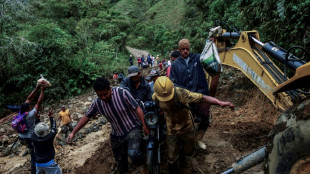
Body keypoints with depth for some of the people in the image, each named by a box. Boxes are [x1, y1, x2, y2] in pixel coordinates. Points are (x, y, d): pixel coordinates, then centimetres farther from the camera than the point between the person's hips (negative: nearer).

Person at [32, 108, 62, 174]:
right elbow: (53, 128, -6)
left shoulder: (34, 137, -11)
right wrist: (51, 116, -1)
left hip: (38, 163, 5)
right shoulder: (49, 138, -22)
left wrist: (37, 118, 6)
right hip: (49, 163, -5)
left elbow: (36, 128, 9)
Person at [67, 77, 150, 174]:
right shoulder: (97, 103, -8)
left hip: (133, 129, -4)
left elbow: (137, 108, -15)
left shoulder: (122, 93, -20)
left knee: (133, 153, -30)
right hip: (116, 136, 5)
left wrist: (144, 126, -15)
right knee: (120, 162, 13)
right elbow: (86, 117, 5)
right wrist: (73, 132, 6)